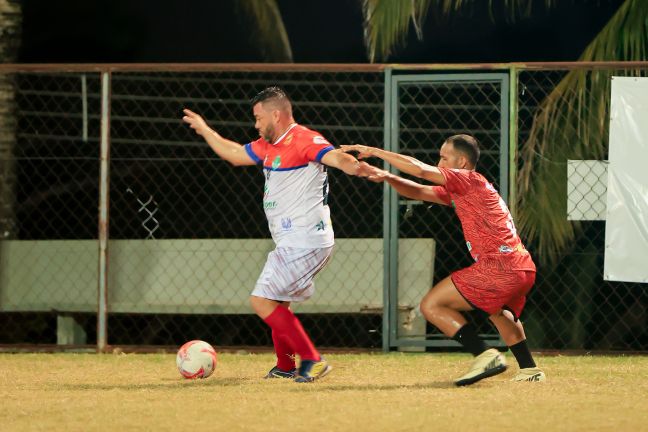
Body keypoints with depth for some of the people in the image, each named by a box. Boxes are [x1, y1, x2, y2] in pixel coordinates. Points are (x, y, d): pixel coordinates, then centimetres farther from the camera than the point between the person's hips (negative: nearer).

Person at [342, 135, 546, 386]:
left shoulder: (469, 179, -4)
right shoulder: (458, 191, 23)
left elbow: (420, 169, -13)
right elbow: (418, 192, 21)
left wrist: (374, 152, -6)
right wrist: (386, 177, 5)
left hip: (499, 267, -10)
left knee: (431, 305, -7)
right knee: (497, 310, 41)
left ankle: (485, 356, -16)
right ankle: (529, 369, 38)